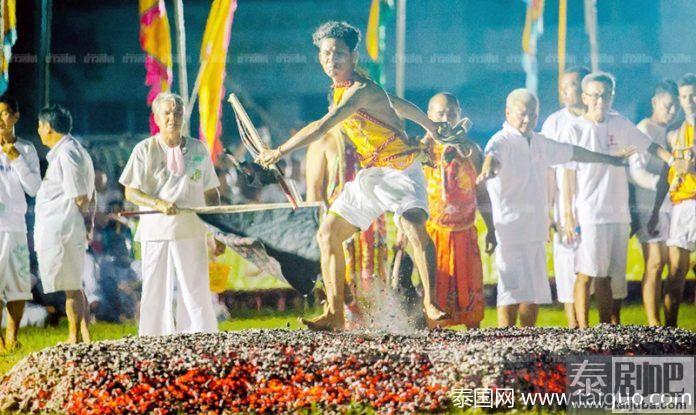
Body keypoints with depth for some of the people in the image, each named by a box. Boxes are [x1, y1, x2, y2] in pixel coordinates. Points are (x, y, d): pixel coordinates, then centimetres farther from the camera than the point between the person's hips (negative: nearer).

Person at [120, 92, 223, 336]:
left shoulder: (198, 150, 9)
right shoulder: (145, 150, 2)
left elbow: (211, 194, 14)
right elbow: (130, 193, -1)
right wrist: (158, 204, -18)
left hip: (191, 232, 1)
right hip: (156, 233, -1)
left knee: (196, 291, -1)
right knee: (156, 293, 2)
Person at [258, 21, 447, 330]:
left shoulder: (362, 90, -22)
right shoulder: (341, 90, 8)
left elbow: (322, 128, -32)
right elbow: (397, 104, 21)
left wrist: (279, 151, -27)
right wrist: (433, 129, 33)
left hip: (400, 169, -9)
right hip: (369, 174, 9)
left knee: (414, 226, -33)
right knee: (328, 234, 3)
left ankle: (431, 304, -34)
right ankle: (335, 314, 6)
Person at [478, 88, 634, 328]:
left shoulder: (538, 143, 17)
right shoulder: (502, 142, -9)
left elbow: (572, 153, 31)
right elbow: (493, 155, -32)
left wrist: (609, 159, 42)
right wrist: (488, 170, -56)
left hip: (536, 229, 8)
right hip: (511, 229, -8)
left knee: (535, 293, 9)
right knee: (513, 292, -14)